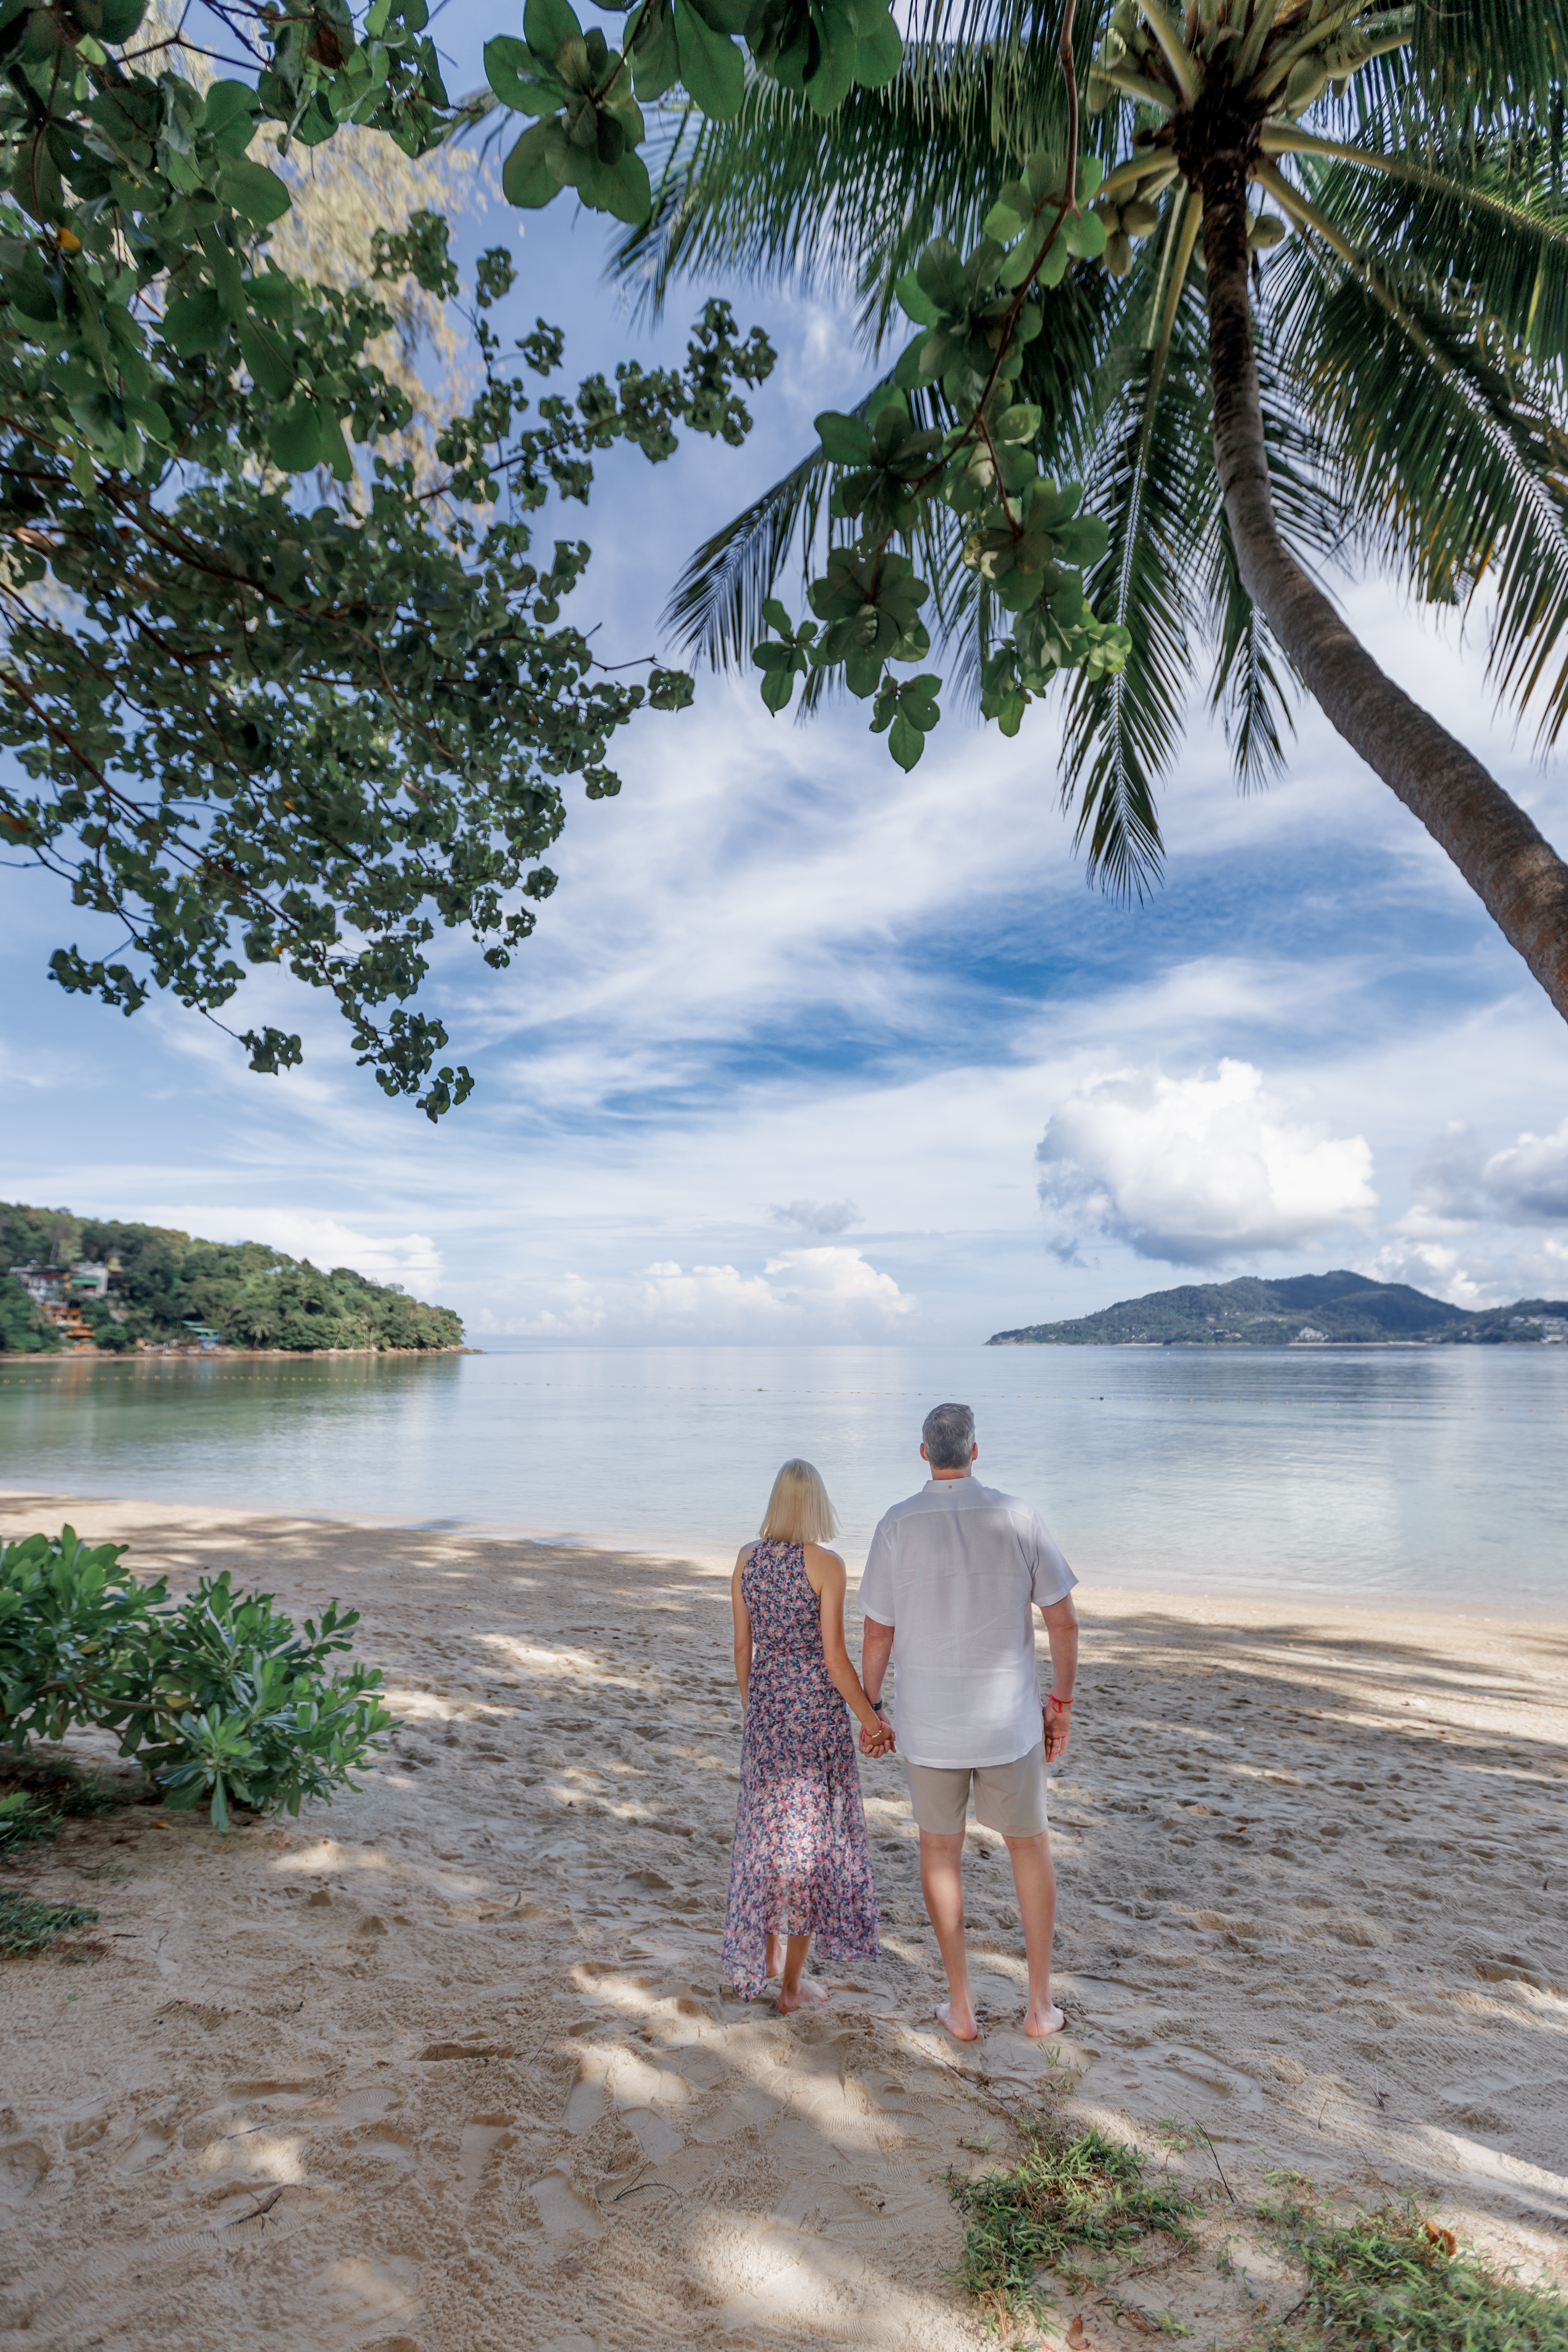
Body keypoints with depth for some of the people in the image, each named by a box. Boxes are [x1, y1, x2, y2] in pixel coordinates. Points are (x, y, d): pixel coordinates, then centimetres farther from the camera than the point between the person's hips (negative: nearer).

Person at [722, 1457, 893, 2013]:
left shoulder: (747, 1560, -1)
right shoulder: (827, 1564, -15)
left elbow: (742, 1648, 6)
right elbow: (835, 1657, -15)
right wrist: (871, 1718, -4)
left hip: (766, 1703, 5)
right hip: (817, 1707, -4)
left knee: (767, 1827, 21)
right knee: (811, 1835, 9)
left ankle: (766, 1956, 35)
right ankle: (792, 1983, 20)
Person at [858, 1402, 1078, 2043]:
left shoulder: (897, 1526, -13)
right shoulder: (1017, 1516, -11)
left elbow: (877, 1636, -6)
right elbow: (1064, 1621, -6)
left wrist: (869, 1710, 9)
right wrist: (1062, 1704, 7)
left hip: (929, 1721, 0)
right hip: (1008, 1717, 0)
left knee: (940, 1849, 22)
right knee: (1030, 1845, 23)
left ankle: (961, 2005, 28)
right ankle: (1040, 2003, 28)